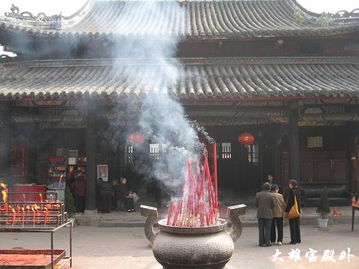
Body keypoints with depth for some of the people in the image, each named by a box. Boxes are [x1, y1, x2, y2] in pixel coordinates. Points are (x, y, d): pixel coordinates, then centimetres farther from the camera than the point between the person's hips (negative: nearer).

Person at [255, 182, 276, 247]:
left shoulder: (258, 194, -3)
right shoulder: (270, 195, -9)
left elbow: (256, 204, 1)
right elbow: (273, 205, -7)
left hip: (260, 214, 2)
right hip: (268, 214, -2)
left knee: (261, 229, 9)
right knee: (267, 229, 5)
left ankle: (261, 242, 10)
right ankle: (267, 242, 4)